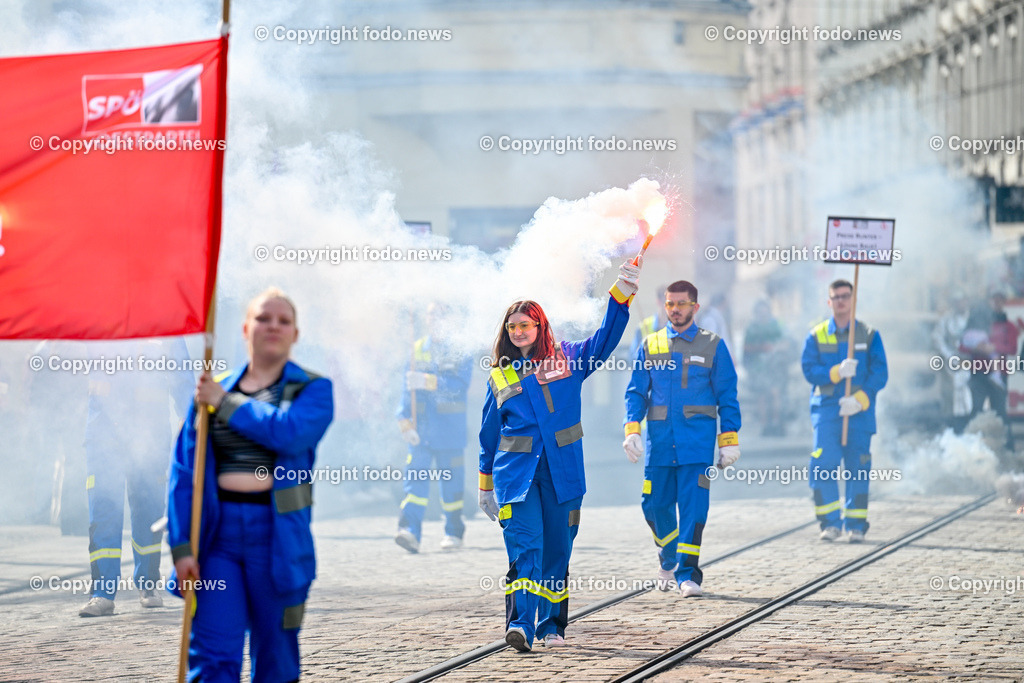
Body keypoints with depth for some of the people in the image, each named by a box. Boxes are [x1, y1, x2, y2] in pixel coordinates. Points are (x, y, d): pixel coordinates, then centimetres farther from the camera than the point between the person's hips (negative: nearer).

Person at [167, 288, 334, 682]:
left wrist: (225, 403, -7)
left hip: (277, 535, -1)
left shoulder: (314, 390, 5)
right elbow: (185, 470, 4)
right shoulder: (212, 391, 10)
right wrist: (181, 546, -6)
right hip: (218, 532, 1)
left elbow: (289, 431, -18)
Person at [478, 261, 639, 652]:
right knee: (525, 546, -15)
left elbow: (606, 339, -1)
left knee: (557, 551, 6)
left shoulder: (566, 359, 8)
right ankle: (520, 625, -23)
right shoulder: (499, 378, 10)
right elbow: (489, 434, 16)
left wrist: (622, 293, -14)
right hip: (516, 473, -1)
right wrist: (486, 484, 18)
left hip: (562, 472, 1)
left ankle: (552, 627, 18)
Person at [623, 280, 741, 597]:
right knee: (656, 505, 6)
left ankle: (687, 573, -5)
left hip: (698, 439, -2)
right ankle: (668, 559, 32)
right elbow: (636, 392, 9)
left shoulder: (713, 346, 5)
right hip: (659, 438, 2)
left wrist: (729, 439, -1)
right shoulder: (649, 347, 11)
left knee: (693, 506, -9)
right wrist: (631, 429, -6)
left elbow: (727, 397, 5)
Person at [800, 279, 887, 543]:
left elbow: (880, 373, 0)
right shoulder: (816, 335, 9)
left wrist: (860, 399, -14)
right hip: (826, 409, 0)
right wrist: (837, 372, -18)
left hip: (860, 411, 0)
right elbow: (809, 369, -1)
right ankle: (830, 522, -1)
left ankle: (856, 525, 10)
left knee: (858, 468, 1)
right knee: (823, 465, -11)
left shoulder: (869, 335, 8)